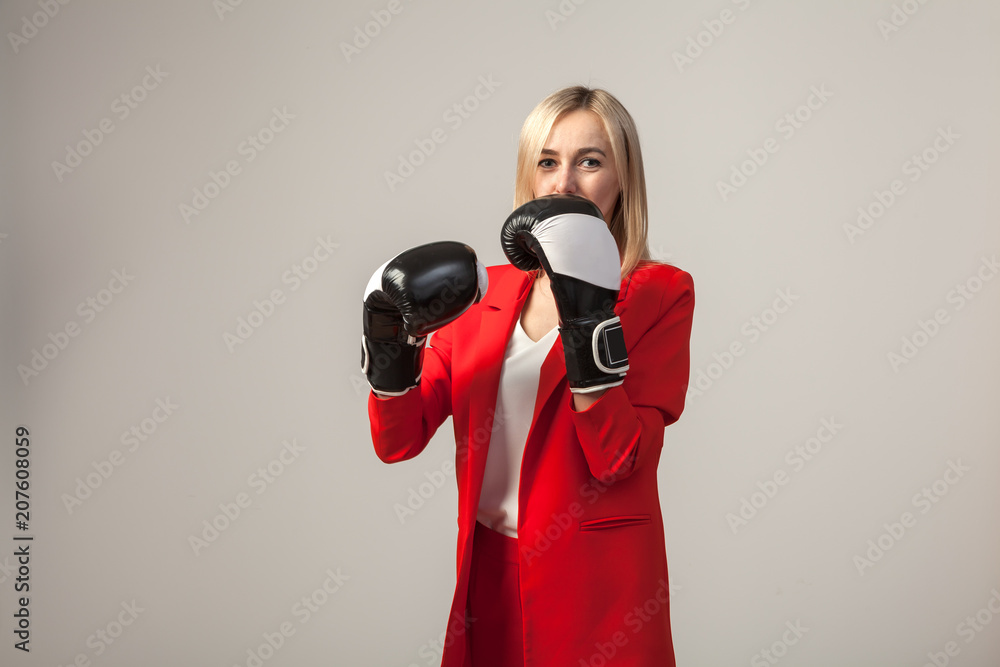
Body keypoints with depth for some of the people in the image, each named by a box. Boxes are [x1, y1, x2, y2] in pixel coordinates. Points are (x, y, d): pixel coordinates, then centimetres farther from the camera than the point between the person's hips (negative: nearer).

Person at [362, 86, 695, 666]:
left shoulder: (658, 293, -6)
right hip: (487, 573, 4)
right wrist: (392, 343, -16)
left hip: (595, 583, -4)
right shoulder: (482, 291, 6)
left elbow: (618, 460, -17)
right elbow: (398, 442, 0)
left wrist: (588, 320, -24)